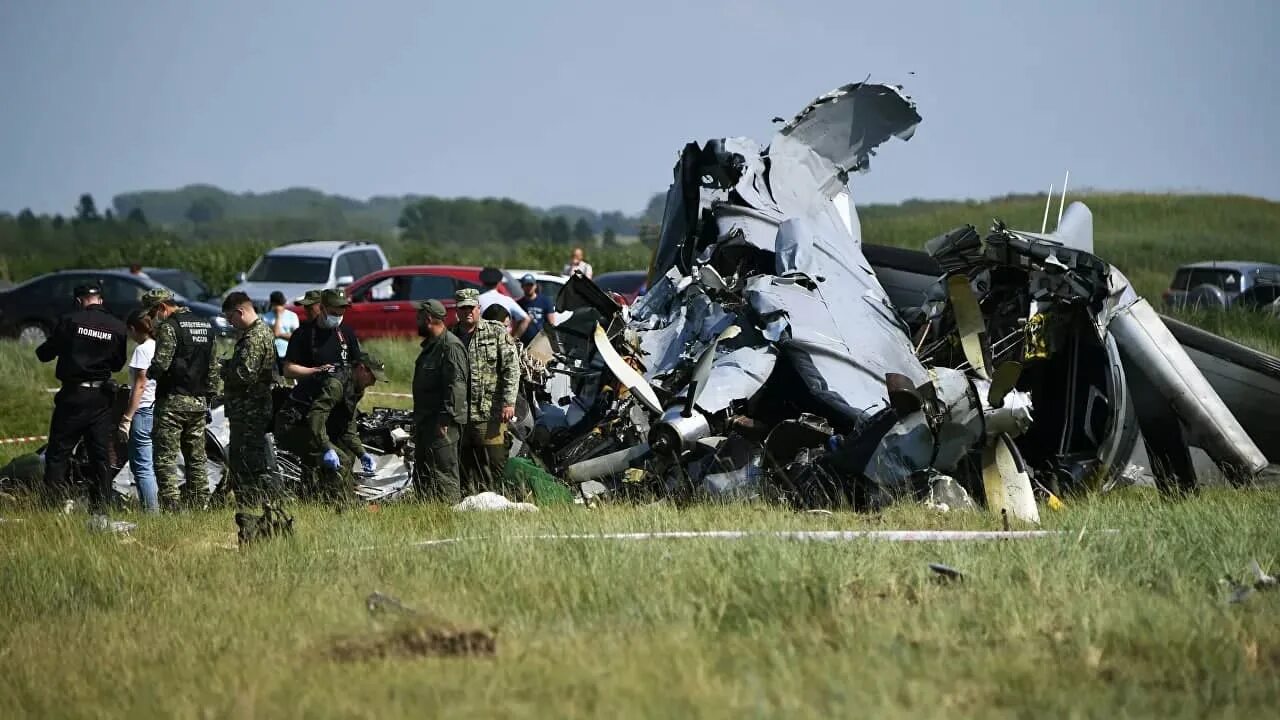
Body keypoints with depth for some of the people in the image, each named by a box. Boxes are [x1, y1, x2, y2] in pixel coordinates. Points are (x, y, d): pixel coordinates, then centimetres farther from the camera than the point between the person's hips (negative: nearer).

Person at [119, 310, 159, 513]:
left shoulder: (142, 350, -10)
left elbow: (140, 386, -14)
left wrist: (126, 418, -13)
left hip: (144, 410, -8)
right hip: (160, 410, 8)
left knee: (142, 467, -7)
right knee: (153, 466, 13)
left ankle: (151, 510, -12)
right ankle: (160, 508, 11)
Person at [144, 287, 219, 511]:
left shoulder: (169, 327, -11)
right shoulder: (206, 326, 14)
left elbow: (161, 364, -19)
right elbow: (213, 366, 17)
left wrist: (149, 372, 2)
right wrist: (209, 395, 20)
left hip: (173, 400, -7)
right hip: (199, 401, 8)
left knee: (165, 458, -5)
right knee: (197, 458, 11)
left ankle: (171, 507, -12)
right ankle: (200, 505, 9)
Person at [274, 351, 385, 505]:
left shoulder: (353, 389, 14)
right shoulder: (336, 383, -20)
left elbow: (348, 430, 16)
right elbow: (316, 416, -32)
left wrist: (362, 454, 2)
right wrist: (327, 449, -39)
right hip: (291, 428, -11)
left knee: (347, 455, 14)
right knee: (340, 460, -21)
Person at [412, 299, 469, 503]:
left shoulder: (451, 346, -14)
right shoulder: (430, 345, 19)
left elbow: (456, 384, -21)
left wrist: (446, 418, -24)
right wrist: (417, 419, 23)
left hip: (442, 421, -11)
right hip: (425, 421, 11)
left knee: (443, 472, -11)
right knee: (423, 469, 13)